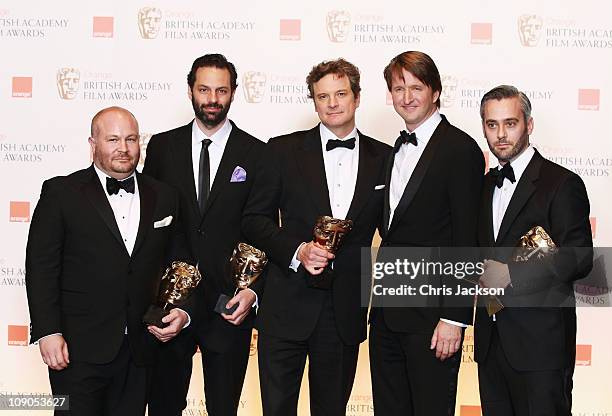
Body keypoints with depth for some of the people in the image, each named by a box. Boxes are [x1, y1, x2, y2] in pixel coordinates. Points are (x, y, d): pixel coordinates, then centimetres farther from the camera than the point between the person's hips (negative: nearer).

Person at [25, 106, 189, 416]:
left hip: (138, 351, 4)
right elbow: (41, 266, -5)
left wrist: (181, 311, 1)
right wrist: (48, 332, -11)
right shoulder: (60, 193, -2)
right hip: (79, 350, -3)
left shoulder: (164, 197, 10)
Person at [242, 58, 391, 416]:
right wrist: (297, 251, -14)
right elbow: (254, 219, 1)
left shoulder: (383, 158, 5)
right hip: (288, 306, -1)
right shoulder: (284, 150, 1)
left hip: (346, 314, 2)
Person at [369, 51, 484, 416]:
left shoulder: (460, 149, -10)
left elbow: (466, 241, -14)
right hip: (388, 313, 8)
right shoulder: (399, 149, 14)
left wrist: (454, 318, -17)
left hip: (431, 313, -7)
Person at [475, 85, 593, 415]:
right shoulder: (486, 184, 15)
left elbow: (579, 258, -14)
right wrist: (478, 272, 0)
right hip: (490, 338, 6)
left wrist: (511, 275, -19)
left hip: (540, 341, -6)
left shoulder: (562, 184, -7)